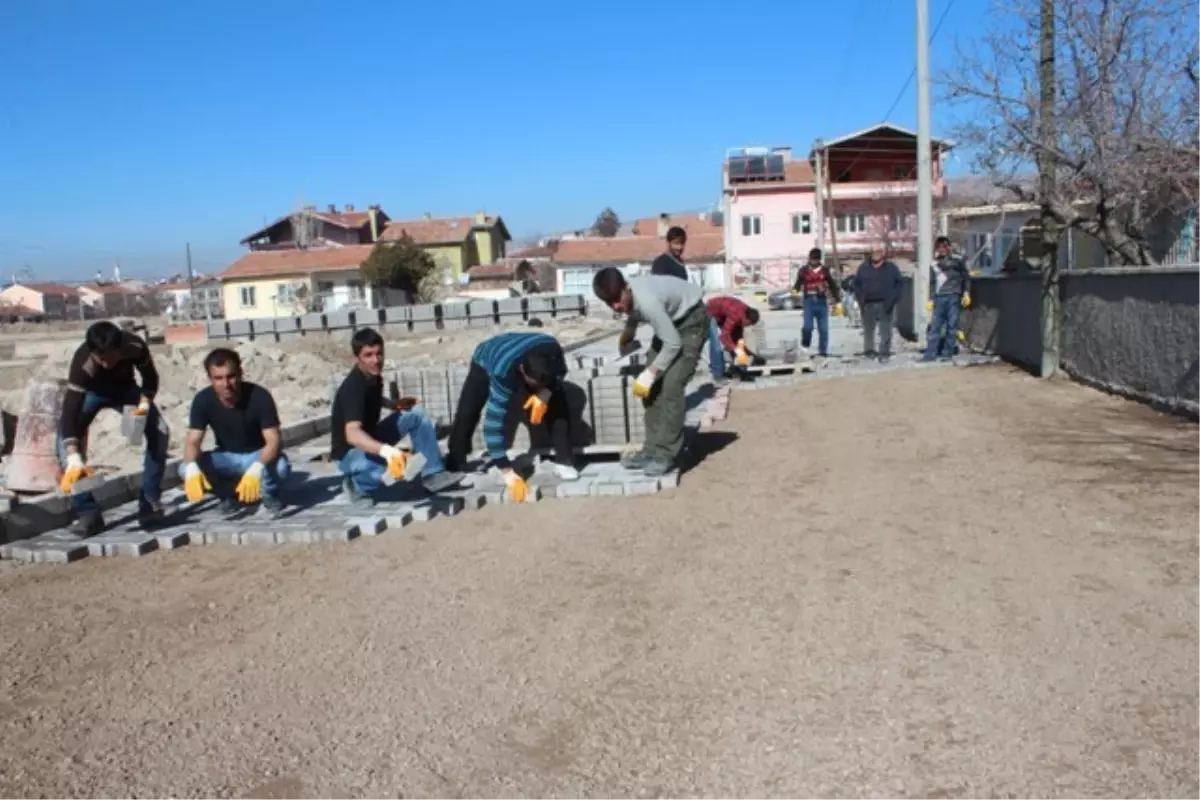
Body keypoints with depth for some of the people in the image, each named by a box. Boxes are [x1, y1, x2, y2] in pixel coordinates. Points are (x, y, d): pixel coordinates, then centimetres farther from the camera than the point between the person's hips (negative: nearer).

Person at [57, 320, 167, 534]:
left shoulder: (136, 347, -34)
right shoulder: (82, 363, -40)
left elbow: (151, 378, -12)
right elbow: (69, 415, -43)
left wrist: (144, 404, -31)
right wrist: (74, 460, -54)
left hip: (125, 388, 2)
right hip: (92, 392, -1)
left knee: (159, 432, -20)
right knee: (65, 439, -24)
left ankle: (149, 501, -8)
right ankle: (87, 512, -19)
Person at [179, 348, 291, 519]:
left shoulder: (259, 396, -26)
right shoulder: (203, 400, -18)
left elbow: (274, 439, -31)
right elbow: (193, 441, -19)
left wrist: (257, 468, -52)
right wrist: (192, 468, -43)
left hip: (257, 455, -3)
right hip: (227, 457, 3)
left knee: (281, 466, -36)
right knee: (185, 468, -25)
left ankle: (269, 496, 0)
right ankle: (227, 496, 4)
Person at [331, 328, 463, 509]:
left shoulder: (373, 376, -4)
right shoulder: (353, 387, -31)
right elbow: (352, 434, -48)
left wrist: (394, 404, 5)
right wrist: (385, 450, -64)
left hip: (369, 441, 9)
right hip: (349, 452, -9)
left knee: (416, 413, -1)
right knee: (393, 468, -38)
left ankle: (433, 474, 0)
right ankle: (357, 484, -4)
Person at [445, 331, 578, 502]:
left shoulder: (553, 350, -37)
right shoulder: (504, 373, -48)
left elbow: (560, 373, -12)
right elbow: (493, 422, -47)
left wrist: (545, 393, -34)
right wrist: (508, 473, -48)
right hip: (486, 362, -3)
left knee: (558, 406, -14)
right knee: (466, 415, -18)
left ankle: (564, 462, -4)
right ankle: (455, 469, -1)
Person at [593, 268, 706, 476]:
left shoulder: (648, 301, -38)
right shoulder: (625, 296, -15)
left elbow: (673, 344, -31)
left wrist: (649, 374, -27)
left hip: (691, 319, -8)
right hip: (670, 319, 8)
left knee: (671, 384, -17)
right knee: (653, 384, 3)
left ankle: (666, 455, -11)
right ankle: (653, 449, 10)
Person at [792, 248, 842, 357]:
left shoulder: (825, 270, 9)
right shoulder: (804, 270, 4)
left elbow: (832, 285, 14)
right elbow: (798, 285, 3)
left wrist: (837, 298, 10)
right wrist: (794, 291, -20)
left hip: (822, 301, 2)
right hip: (809, 301, -2)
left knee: (823, 329, 2)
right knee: (808, 326, -16)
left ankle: (823, 352, 10)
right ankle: (805, 345, 9)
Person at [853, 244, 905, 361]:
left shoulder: (892, 268, 3)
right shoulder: (863, 267, 9)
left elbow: (899, 284, 2)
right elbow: (856, 284, 12)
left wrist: (892, 300, -9)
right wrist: (861, 300, 0)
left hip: (885, 305, -2)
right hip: (868, 305, 2)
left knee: (885, 330, -3)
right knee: (868, 329, 6)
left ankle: (884, 352, 2)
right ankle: (869, 350, 15)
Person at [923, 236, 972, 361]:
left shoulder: (958, 260, 8)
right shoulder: (935, 264, 15)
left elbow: (966, 277, 9)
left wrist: (966, 293, 0)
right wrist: (930, 299, 10)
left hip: (954, 297, -2)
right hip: (939, 298, 2)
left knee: (952, 326, -2)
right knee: (935, 326, -3)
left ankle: (947, 353, 3)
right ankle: (931, 353, -2)